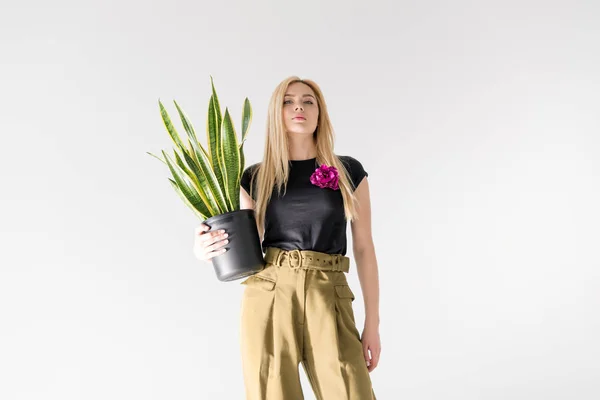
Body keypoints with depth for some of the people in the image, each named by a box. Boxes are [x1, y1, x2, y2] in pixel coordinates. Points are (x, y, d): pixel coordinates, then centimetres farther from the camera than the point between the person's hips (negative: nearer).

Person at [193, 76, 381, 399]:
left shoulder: (349, 172, 7)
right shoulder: (255, 177, 9)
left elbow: (364, 248, 7)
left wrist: (372, 323, 3)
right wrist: (207, 250, -12)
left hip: (328, 299, 0)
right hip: (268, 297, 1)